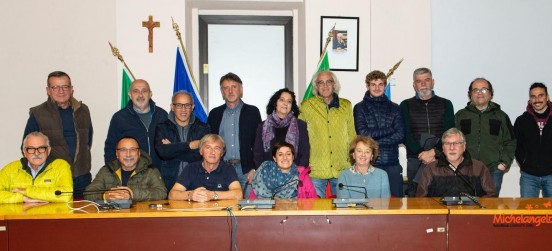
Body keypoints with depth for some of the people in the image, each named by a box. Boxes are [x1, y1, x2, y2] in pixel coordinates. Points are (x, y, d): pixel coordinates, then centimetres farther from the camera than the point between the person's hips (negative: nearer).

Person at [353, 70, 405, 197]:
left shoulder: (394, 108, 12)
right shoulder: (360, 108, 7)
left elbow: (400, 136, 1)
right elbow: (363, 133, -7)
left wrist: (375, 141, -8)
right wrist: (389, 130, -3)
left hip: (392, 164, 2)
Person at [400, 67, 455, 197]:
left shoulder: (446, 104, 12)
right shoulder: (406, 105, 10)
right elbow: (405, 135, 0)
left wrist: (434, 151, -14)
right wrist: (421, 153, -13)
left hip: (440, 157, 0)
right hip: (415, 159, 0)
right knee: (414, 196, -2)